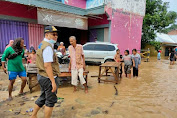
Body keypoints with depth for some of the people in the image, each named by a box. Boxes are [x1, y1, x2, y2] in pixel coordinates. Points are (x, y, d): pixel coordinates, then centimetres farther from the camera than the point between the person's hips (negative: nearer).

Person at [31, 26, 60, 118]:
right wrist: (53, 82, -24)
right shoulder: (48, 46, -19)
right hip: (48, 78, -10)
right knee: (50, 101, 6)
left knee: (43, 98, 24)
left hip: (42, 76, 10)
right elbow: (47, 65, -25)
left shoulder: (43, 44, 14)